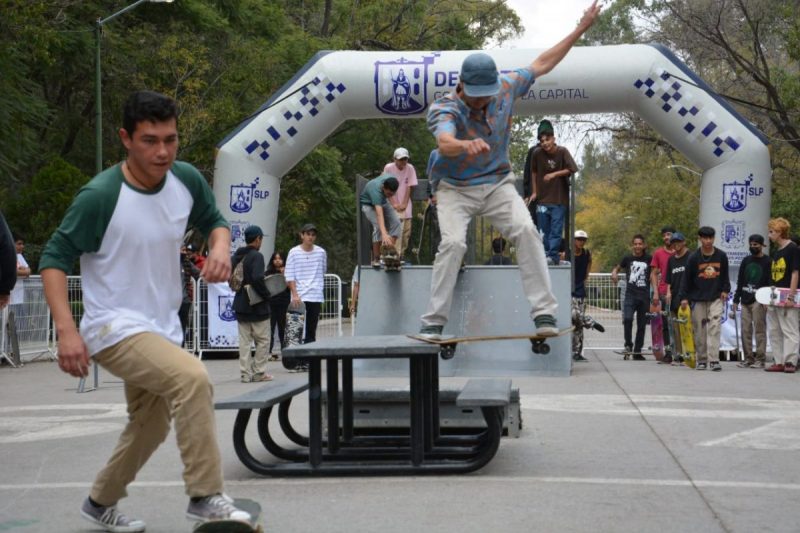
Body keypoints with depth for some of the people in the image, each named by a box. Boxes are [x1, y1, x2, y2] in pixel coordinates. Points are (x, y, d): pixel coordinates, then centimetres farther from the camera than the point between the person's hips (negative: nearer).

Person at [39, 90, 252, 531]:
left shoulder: (187, 180, -5)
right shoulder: (100, 196, -21)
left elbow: (213, 219, 13)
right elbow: (54, 258, -16)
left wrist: (220, 247, -11)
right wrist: (66, 330, -26)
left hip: (162, 328, 7)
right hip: (113, 328, -7)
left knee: (151, 426, 20)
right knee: (192, 378, -30)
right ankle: (205, 496, -18)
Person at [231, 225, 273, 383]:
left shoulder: (236, 256, 7)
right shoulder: (256, 256, -15)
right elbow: (257, 279, -26)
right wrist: (267, 294, -13)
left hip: (240, 305, 6)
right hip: (257, 306, -6)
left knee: (244, 340, 10)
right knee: (262, 340, 5)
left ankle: (245, 373, 9)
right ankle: (259, 372, 6)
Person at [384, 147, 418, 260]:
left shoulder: (410, 168, -4)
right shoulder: (388, 168, -9)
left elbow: (410, 187, -2)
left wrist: (404, 203, -8)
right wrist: (393, 203, -14)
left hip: (405, 205, 3)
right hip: (392, 205, -3)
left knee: (406, 231, 1)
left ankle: (401, 254, 11)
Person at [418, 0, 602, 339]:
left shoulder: (505, 88, -9)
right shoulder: (443, 108, -24)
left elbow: (541, 64, 5)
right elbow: (445, 142, -46)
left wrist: (581, 29, 5)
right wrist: (467, 145, -70)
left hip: (497, 184, 3)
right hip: (455, 188, -3)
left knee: (526, 231, -19)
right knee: (453, 242, -24)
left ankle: (544, 312, -19)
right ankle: (433, 322, -14)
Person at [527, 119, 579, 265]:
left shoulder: (562, 152, -10)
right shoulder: (537, 153, -4)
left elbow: (571, 169, -9)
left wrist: (554, 174, -16)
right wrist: (534, 192, 9)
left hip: (559, 199, -3)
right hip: (542, 199, 3)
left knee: (556, 230, -6)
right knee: (544, 231, 5)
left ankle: (553, 255, -6)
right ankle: (545, 254, 12)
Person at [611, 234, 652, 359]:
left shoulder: (649, 259, 5)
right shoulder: (627, 259, 6)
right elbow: (617, 268, 21)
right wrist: (614, 273, -2)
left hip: (644, 296, 1)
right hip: (630, 294, -1)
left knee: (642, 325, 5)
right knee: (627, 319, -23)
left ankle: (637, 351, 15)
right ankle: (628, 344, -5)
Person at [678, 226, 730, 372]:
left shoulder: (721, 256, 4)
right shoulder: (693, 257, -3)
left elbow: (725, 276, 16)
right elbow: (686, 279, -1)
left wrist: (725, 290, 5)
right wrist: (684, 297, -5)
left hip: (716, 298, 1)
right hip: (698, 299, -1)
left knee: (715, 327, -12)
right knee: (699, 331, 4)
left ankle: (714, 360, -14)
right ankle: (702, 360, 14)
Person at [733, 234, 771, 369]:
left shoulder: (768, 262, 1)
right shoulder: (746, 261, 17)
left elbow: (770, 282, -4)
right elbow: (740, 281, 18)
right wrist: (736, 299, 11)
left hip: (759, 301, -5)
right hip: (745, 301, 5)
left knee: (759, 330, -7)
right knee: (746, 330, 3)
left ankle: (760, 359, -5)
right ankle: (748, 358, 8)